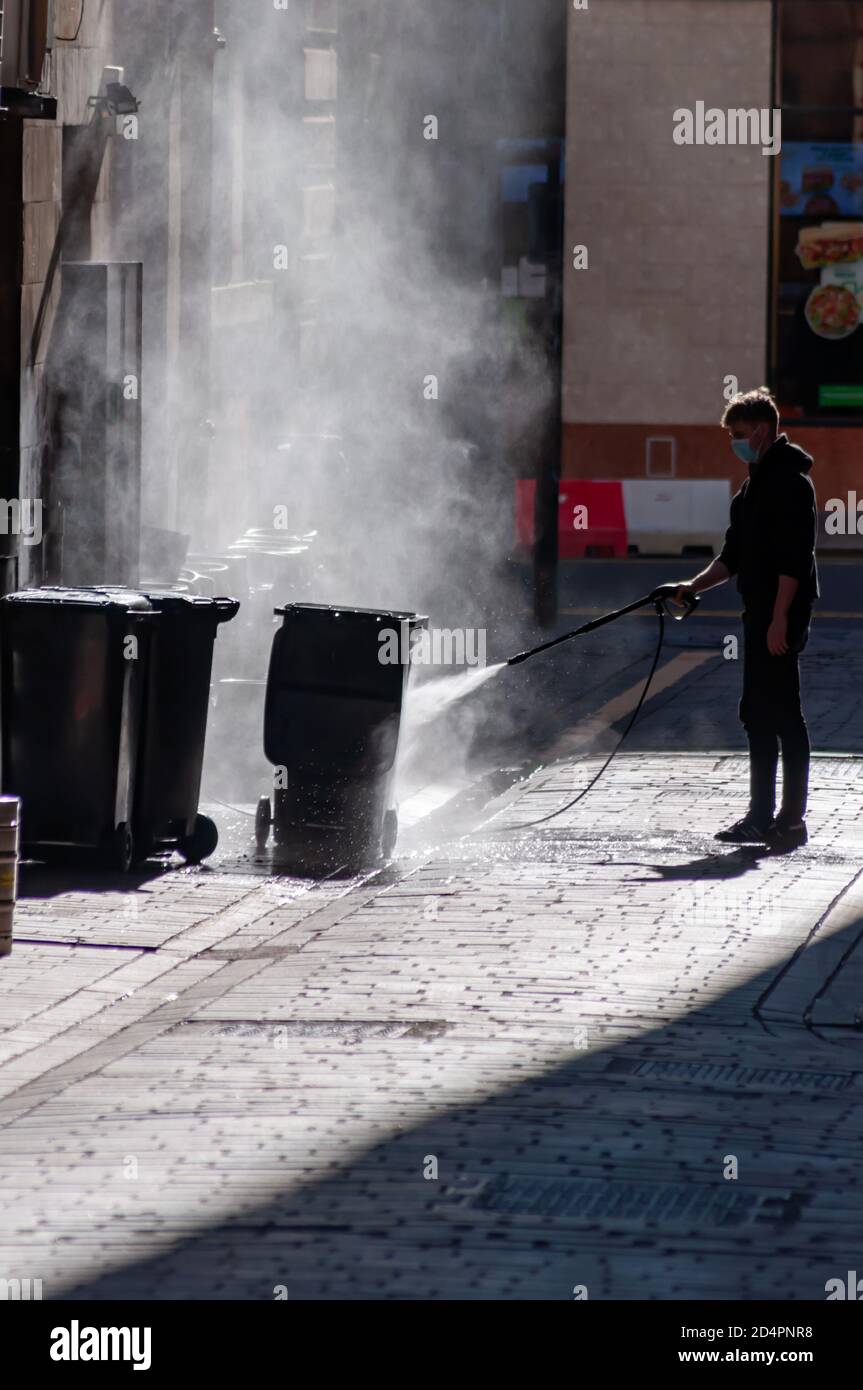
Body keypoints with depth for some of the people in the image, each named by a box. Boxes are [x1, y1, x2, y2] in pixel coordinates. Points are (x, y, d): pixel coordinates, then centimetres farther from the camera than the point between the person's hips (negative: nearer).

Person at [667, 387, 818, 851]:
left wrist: (779, 618, -23)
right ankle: (761, 815, 17)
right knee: (757, 713, 12)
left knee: (782, 712, -8)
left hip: (781, 615, -10)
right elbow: (735, 555, 23)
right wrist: (695, 586, 12)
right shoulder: (757, 482, 19)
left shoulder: (789, 481, -13)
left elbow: (794, 557, -20)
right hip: (759, 613, 10)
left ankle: (792, 819, -6)